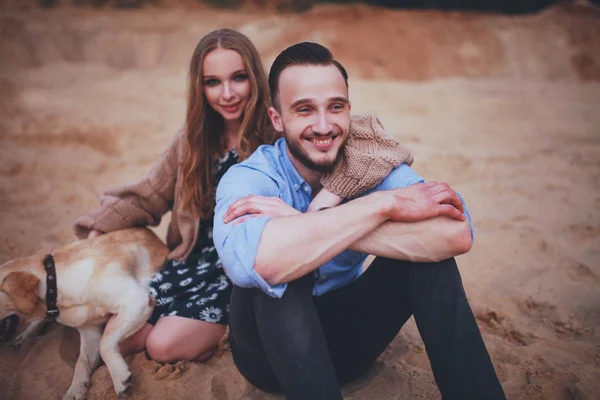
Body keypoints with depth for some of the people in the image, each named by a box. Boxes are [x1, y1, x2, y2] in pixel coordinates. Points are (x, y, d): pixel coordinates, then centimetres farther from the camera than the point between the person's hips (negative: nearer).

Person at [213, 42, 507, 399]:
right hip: (275, 345, -2)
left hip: (348, 334, 3)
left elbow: (458, 234, -33)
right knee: (272, 274, -35)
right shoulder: (248, 178, -20)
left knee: (430, 249, -22)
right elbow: (250, 262, -46)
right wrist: (384, 203, -38)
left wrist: (306, 223, -38)